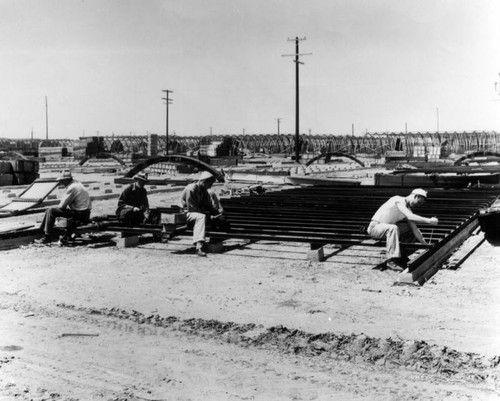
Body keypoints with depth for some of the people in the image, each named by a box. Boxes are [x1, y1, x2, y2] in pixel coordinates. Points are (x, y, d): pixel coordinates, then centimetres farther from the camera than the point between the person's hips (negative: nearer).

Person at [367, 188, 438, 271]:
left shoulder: (408, 209, 8)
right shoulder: (399, 200, -18)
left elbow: (415, 229, 7)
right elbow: (410, 217, -33)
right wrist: (428, 221, -34)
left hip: (386, 228, 9)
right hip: (374, 227, -9)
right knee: (393, 228, -37)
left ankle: (402, 255, 11)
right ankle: (391, 261, -35)